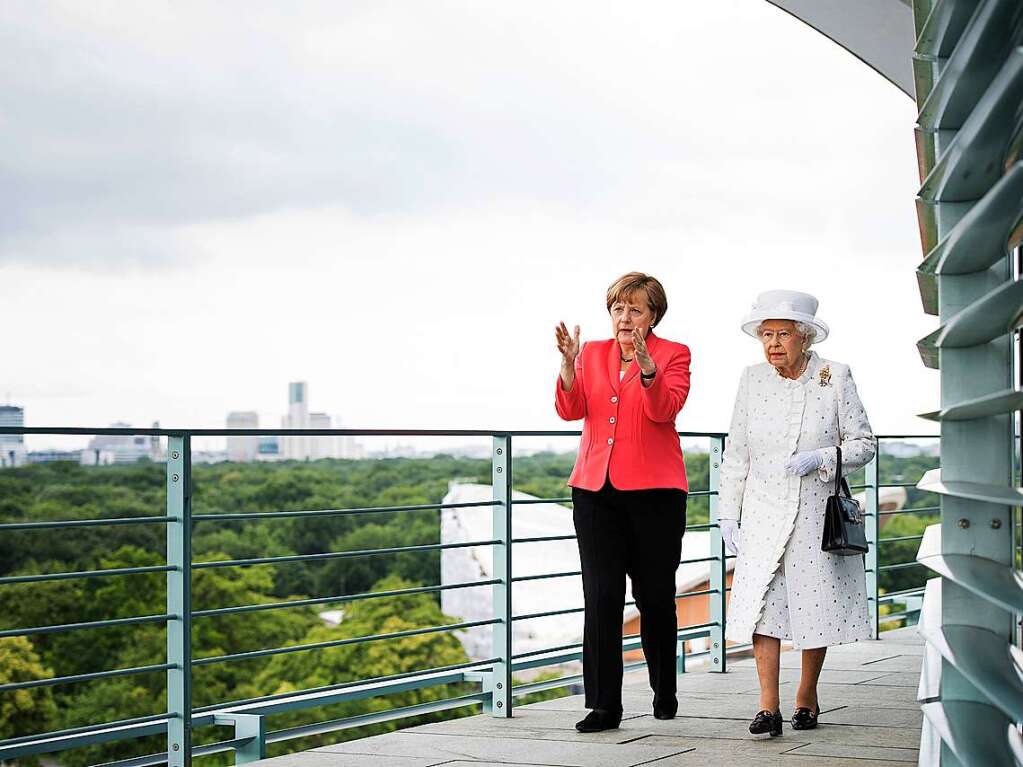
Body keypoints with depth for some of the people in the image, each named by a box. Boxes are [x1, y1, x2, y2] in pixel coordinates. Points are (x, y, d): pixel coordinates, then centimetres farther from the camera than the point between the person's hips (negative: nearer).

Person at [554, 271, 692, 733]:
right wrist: (569, 363, -16)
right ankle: (604, 706, -2)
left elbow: (665, 410, -14)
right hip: (596, 488, 2)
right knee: (601, 596, -5)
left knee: (655, 595, 7)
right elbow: (570, 410, -1)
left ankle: (664, 692, 27)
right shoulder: (593, 354, 12)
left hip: (653, 490, -2)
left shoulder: (673, 354, 3)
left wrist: (646, 364, -28)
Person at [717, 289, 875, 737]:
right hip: (764, 512, 1)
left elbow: (864, 444, 0)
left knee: (815, 606, 5)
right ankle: (768, 706, -9)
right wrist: (728, 512, 4)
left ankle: (807, 695, 24)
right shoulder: (753, 380, 2)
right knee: (762, 601, -10)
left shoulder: (834, 377, -4)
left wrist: (818, 459, -17)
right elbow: (736, 452, 7)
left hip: (817, 511, -1)